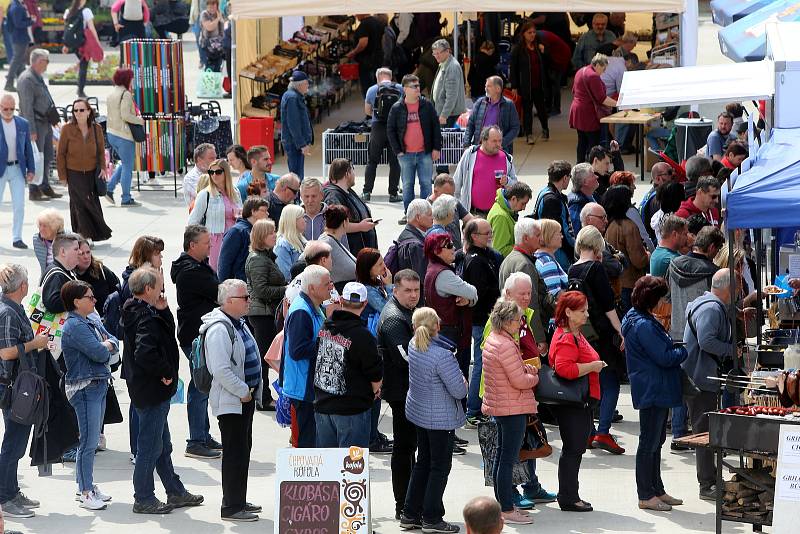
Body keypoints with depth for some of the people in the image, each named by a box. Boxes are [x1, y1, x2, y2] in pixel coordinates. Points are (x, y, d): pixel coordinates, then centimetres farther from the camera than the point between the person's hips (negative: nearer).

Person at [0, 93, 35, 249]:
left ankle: (17, 238, 7)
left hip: (18, 169, 2)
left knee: (19, 205, 0)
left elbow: (28, 148, 11)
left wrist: (31, 169, 7)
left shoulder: (23, 124, 6)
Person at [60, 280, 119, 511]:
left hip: (99, 385, 9)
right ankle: (86, 494, -3)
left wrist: (106, 346, -9)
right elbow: (99, 353, -22)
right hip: (85, 387, -9)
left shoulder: (93, 322, 14)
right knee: (89, 442, -7)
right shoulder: (75, 326, -15)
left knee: (92, 440, 15)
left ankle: (88, 485, 23)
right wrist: (107, 346, -1)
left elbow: (114, 343, 12)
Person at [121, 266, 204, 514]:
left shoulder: (135, 313, 9)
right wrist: (166, 372, -20)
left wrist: (164, 310, 1)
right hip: (153, 391, -11)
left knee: (163, 445, 19)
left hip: (143, 389, 11)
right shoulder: (147, 318, -23)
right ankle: (143, 500, 7)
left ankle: (176, 492, 30)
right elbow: (145, 354, -35)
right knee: (150, 446, -1)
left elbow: (169, 333, 18)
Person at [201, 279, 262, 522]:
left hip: (245, 396, 10)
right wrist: (243, 391, -19)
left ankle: (239, 501, 26)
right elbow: (221, 370, -27)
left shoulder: (239, 323, 12)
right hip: (230, 401, -10)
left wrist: (251, 390, 15)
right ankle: (231, 507, -1)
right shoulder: (219, 329, -21)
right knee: (235, 453, -6)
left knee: (243, 450, 16)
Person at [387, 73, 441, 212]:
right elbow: (390, 130, 5)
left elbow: (436, 127, 5)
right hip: (406, 154, 0)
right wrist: (398, 151, -2)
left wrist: (436, 148, 0)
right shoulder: (397, 108, 0)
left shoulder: (427, 105, 2)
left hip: (425, 153, 0)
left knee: (426, 184, 2)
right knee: (407, 185, 7)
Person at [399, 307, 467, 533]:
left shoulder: (414, 345, -5)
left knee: (423, 462, 19)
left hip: (417, 412, 8)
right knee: (440, 466, 5)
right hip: (440, 418, -8)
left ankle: (410, 514, 22)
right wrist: (464, 383, 0)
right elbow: (459, 391, -23)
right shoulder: (442, 355, -28)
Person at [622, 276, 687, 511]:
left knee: (655, 441, 17)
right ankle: (646, 496, 2)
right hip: (653, 391, -11)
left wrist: (675, 347, 5)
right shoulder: (643, 326, -20)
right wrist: (685, 351, -6)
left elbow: (663, 349, 22)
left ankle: (657, 490, 25)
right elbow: (664, 357, -20)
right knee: (649, 443, -4)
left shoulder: (642, 321, 13)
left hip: (655, 391, 11)